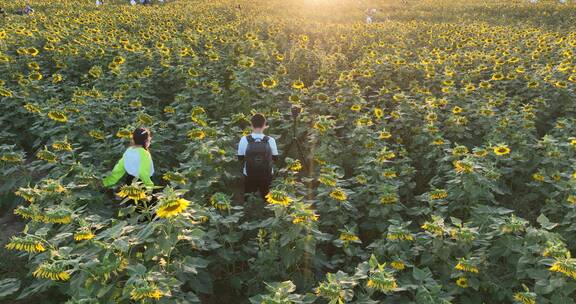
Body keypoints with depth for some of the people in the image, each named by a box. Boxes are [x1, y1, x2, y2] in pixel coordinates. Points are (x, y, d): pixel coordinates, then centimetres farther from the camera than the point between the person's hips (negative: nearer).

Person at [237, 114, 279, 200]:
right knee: (265, 199, 22)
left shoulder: (244, 140, -18)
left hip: (249, 176, 0)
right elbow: (275, 158, -3)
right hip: (267, 177, 0)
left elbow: (240, 158, -5)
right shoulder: (270, 140, -17)